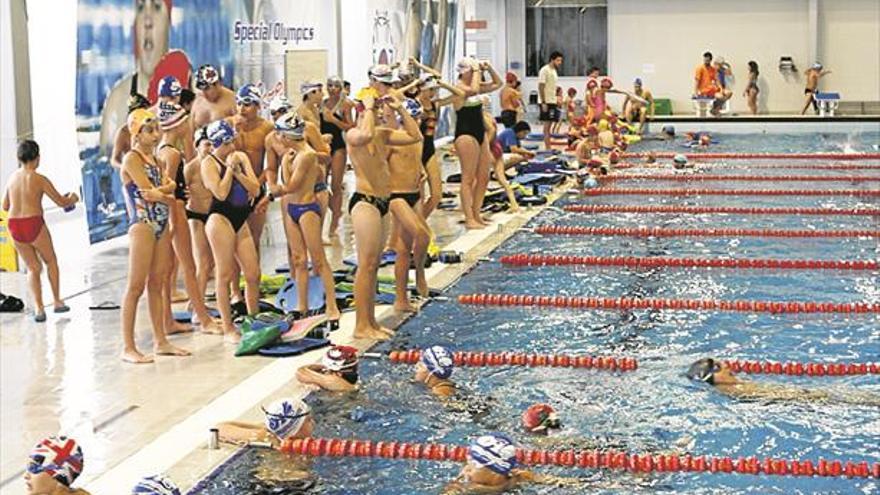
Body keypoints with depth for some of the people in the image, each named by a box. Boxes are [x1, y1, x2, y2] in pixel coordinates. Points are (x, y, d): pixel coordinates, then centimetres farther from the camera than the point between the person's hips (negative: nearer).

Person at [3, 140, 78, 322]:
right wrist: (72, 198, 20)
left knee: (33, 267, 16)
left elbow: (5, 206, 17)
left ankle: (38, 307, 5)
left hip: (14, 225, 4)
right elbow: (62, 202, -2)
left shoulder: (12, 177, 7)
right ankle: (57, 302, 24)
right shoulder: (39, 179, -8)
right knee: (51, 261, 19)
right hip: (34, 224, -4)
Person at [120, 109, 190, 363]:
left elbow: (170, 187, 6)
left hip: (162, 226, 8)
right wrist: (168, 196, -2)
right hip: (143, 225, -8)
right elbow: (148, 191, -15)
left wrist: (158, 191, -13)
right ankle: (128, 347, -5)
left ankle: (161, 341, 15)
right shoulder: (132, 158, -7)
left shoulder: (154, 159, 17)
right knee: (136, 287, -7)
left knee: (157, 285, 10)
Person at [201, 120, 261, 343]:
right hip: (220, 220, -6)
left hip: (241, 221, 6)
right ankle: (228, 329, 2)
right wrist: (230, 167, -11)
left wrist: (237, 171, -8)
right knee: (224, 275, -4)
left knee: (253, 274, 7)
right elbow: (221, 193, -18)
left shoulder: (241, 157, 12)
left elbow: (255, 189, 4)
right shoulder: (209, 163, -6)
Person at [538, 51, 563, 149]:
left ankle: (548, 147, 13)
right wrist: (543, 103, -21)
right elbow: (541, 87, -17)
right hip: (546, 102, -9)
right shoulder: (544, 70, -13)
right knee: (547, 124, -8)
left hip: (552, 101, 9)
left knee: (549, 125, 10)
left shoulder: (554, 71, 15)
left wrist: (556, 102, 16)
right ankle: (547, 148, -9)